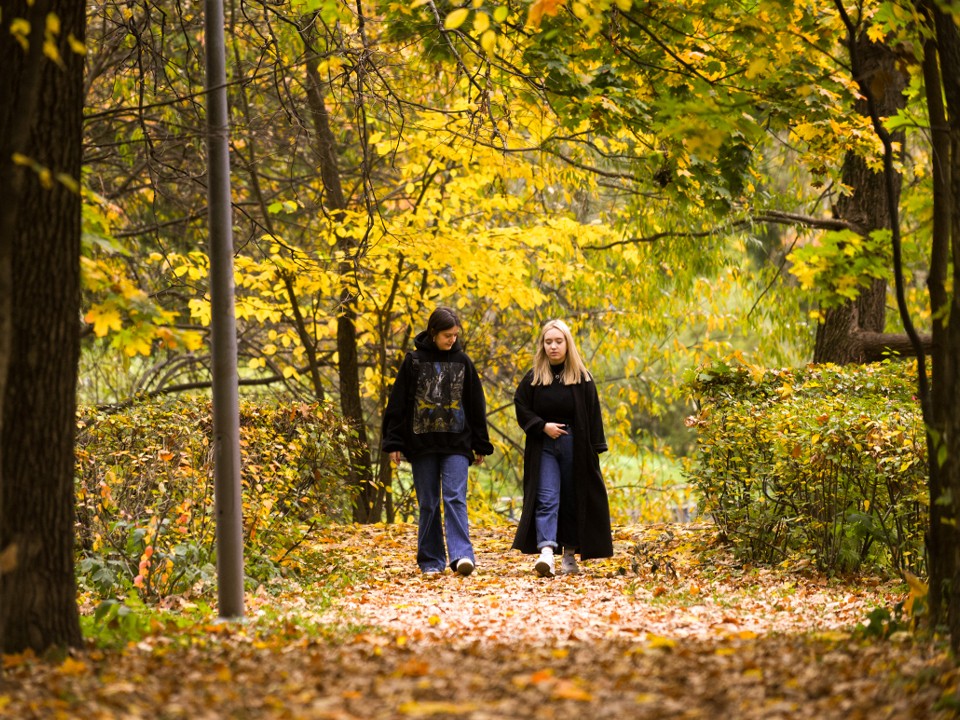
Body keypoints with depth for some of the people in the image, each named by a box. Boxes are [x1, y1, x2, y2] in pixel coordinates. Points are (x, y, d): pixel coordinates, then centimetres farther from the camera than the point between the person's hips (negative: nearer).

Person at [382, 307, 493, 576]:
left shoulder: (462, 361, 6)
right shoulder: (414, 360, 1)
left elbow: (476, 405, 11)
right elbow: (397, 403, 3)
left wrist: (481, 445, 11)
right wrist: (394, 442, -2)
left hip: (456, 444, 0)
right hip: (422, 442, 0)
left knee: (455, 498, -12)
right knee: (428, 504, 4)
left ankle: (462, 555, -22)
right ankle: (431, 561, 9)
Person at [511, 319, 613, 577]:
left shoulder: (581, 378, 2)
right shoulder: (533, 378, 4)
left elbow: (592, 415, 2)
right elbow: (521, 409, 6)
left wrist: (595, 449, -3)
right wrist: (543, 426, -10)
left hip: (574, 446, 0)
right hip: (544, 446, 0)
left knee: (573, 501, 6)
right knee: (546, 499, -12)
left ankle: (569, 555, 16)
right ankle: (546, 553, -26)